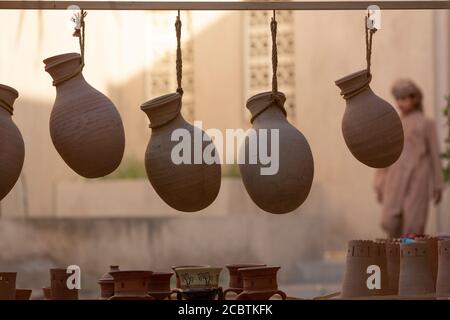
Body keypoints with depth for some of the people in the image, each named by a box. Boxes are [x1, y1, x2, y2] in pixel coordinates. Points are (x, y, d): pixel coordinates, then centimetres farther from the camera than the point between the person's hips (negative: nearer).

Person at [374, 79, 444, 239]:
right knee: (390, 222, -10)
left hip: (418, 181, -3)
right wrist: (379, 186, 10)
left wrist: (438, 186, 2)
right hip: (397, 182, 4)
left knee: (413, 225, -10)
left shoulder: (426, 124, 3)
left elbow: (434, 155, 4)